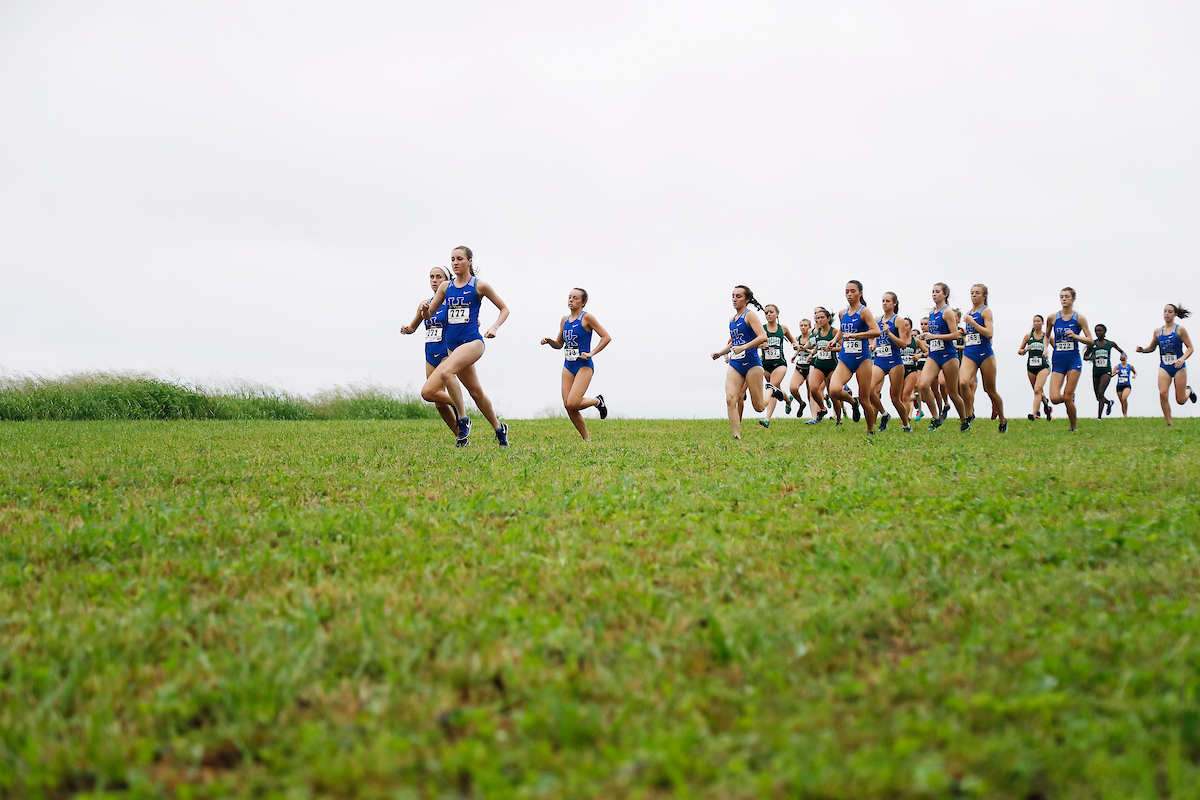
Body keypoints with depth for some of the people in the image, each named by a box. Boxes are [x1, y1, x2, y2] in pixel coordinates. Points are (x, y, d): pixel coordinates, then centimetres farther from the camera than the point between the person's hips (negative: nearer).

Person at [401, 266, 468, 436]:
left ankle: (463, 417, -34)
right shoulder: (425, 304, 12)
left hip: (448, 352, -5)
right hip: (430, 354, 6)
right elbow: (413, 327, 24)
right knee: (439, 404, 2)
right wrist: (406, 329, 3)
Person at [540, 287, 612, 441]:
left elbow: (606, 337, -7)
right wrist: (550, 341, 0)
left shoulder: (586, 318, -6)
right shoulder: (564, 320, 12)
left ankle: (597, 401, 12)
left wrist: (591, 353, -13)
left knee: (573, 404, -20)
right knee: (568, 406, -3)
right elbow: (559, 344, 21)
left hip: (584, 366, -6)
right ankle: (587, 439, 11)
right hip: (568, 366, 6)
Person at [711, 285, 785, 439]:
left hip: (751, 363, -6)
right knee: (730, 399, -15)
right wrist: (720, 353, 15)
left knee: (759, 407, 1)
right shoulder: (732, 320, 16)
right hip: (734, 364, 6)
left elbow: (763, 337, -18)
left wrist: (743, 347, -26)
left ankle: (770, 390, 33)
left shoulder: (750, 315, -6)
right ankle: (737, 436, -12)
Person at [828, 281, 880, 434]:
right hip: (845, 359, 4)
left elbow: (876, 331, -23)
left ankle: (871, 430, 21)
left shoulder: (864, 311, -7)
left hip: (862, 359, -4)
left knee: (865, 400, 1)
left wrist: (853, 335, -25)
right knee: (834, 391, -21)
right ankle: (852, 401, 11)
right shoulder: (842, 313, 11)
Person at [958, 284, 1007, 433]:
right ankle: (969, 414, -7)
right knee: (963, 382, -23)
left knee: (990, 391, 4)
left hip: (985, 354, -5)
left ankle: (1003, 421, 22)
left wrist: (972, 322, -18)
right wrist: (963, 333, 6)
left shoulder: (986, 311, -3)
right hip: (969, 354, 5)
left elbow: (989, 333, -17)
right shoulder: (968, 313, 15)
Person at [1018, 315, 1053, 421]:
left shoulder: (1046, 336, 4)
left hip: (1043, 366, -3)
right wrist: (1025, 350, -9)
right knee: (1039, 392, 14)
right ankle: (1047, 406, 41)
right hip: (1031, 367, 3)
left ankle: (1034, 414, -28)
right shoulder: (1028, 336, 9)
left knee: (1037, 390, -21)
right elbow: (1019, 351, 12)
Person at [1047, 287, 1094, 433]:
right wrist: (1054, 346, 8)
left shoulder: (1079, 318, -1)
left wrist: (1075, 336, -15)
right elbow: (1048, 336, 22)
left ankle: (1073, 428, 11)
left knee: (1067, 398, -7)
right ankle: (1071, 398, 23)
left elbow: (1090, 340, -1)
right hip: (1057, 361, 2)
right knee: (1055, 398, -12)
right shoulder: (1053, 317, 4)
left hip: (1073, 360, -2)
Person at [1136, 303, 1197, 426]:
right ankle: (1169, 424, -7)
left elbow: (1190, 348, -4)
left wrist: (1182, 359, -22)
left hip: (1179, 367, -2)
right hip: (1164, 367, 3)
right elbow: (1152, 348, 18)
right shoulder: (1157, 332, 6)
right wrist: (1143, 349, -3)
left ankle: (1188, 390, 39)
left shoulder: (1180, 329, -5)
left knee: (1180, 400, 1)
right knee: (1163, 393, -18)